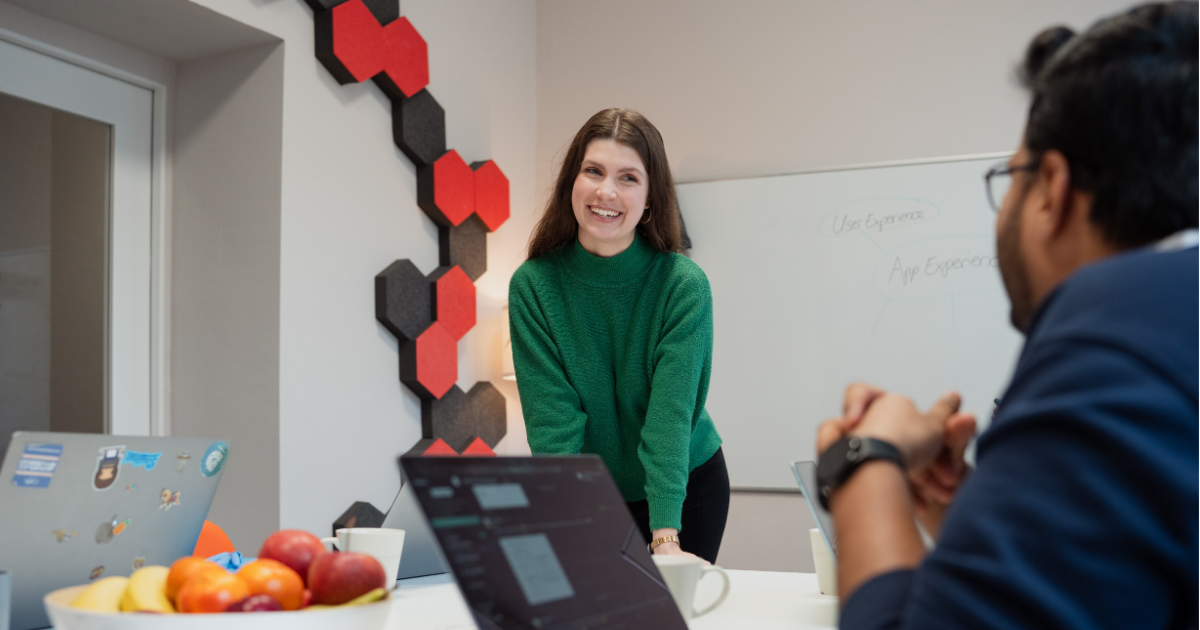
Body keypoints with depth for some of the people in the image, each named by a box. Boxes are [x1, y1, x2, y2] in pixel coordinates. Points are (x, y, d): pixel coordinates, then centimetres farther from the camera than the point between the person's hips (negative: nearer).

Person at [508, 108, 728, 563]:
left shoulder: (684, 285, -20)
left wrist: (665, 538, -37)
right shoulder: (532, 285, -15)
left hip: (686, 487, -1)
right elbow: (552, 415, -21)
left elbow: (671, 412, -28)